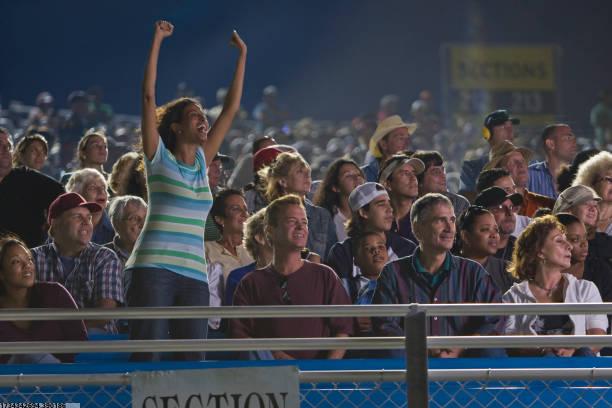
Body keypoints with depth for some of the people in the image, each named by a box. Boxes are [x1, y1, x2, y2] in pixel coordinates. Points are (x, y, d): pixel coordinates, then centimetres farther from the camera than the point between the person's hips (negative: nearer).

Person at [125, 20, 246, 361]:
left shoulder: (202, 161, 17)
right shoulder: (159, 157, 4)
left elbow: (232, 108, 21)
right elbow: (149, 95, -1)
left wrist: (242, 55, 22)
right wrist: (157, 40, -1)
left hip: (195, 275, 5)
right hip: (155, 269, -5)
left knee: (193, 361, -1)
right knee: (147, 359, -12)